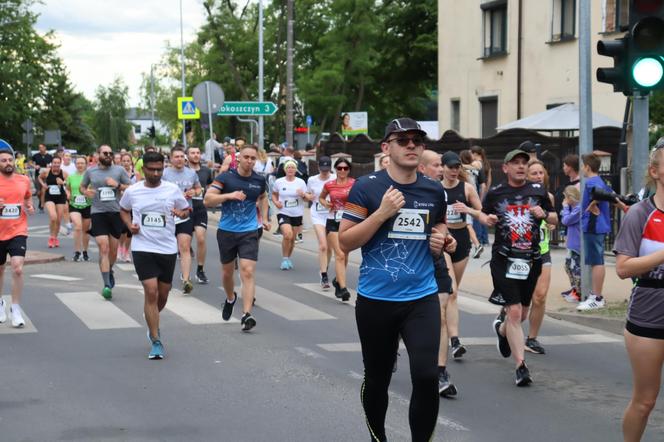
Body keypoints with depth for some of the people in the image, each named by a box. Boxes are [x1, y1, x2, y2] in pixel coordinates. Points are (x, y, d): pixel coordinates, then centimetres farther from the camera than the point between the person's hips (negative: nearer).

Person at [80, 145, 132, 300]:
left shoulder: (119, 170, 4)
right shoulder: (90, 171, 5)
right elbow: (82, 186, 19)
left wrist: (118, 185, -12)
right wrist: (86, 192, -4)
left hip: (116, 212, 1)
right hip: (98, 213, -1)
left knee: (113, 249, 12)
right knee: (104, 248, -12)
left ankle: (109, 270, 42)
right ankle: (107, 285, -12)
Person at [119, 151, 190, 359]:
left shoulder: (173, 190, 0)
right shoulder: (132, 191, 0)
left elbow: (186, 209, 11)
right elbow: (123, 209, 18)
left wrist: (181, 213, -13)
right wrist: (129, 225, -1)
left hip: (168, 248, 2)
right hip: (143, 248, -2)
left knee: (163, 294, 12)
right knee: (151, 292, -12)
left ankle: (152, 324, 43)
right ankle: (156, 342, -6)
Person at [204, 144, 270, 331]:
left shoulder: (259, 180, 2)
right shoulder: (225, 177, -8)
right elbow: (207, 200, -15)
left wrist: (264, 218, 15)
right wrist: (229, 195, -27)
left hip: (249, 233, 0)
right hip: (226, 231, 0)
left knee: (248, 272, -14)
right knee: (227, 271, 16)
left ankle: (246, 315, -19)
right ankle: (230, 299, 47)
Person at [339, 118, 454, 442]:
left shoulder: (434, 191, 4)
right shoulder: (366, 187, -8)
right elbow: (345, 242, -10)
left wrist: (440, 236, 1)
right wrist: (383, 213, -21)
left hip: (422, 298, 2)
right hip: (376, 299, -2)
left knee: (426, 377, -13)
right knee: (377, 379, 12)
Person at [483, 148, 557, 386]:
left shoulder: (538, 191, 5)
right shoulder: (495, 193, 1)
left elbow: (555, 219, 13)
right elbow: (483, 214, 16)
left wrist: (544, 214, -8)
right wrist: (487, 219, -7)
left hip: (531, 259, 3)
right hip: (504, 259, -3)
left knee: (522, 313, 16)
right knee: (514, 312, -13)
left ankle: (502, 328, 50)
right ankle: (521, 366, -10)